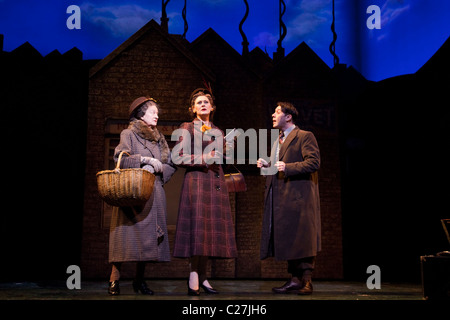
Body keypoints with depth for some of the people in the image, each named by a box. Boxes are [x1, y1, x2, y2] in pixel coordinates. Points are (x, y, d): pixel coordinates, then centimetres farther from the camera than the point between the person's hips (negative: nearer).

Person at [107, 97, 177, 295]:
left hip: (153, 192, 5)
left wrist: (157, 169, -4)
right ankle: (114, 279, -5)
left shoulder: (159, 138, 20)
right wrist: (144, 160, -15)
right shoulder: (128, 134, 4)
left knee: (148, 234, 2)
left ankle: (139, 279, 10)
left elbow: (171, 165, 14)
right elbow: (120, 158, -11)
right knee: (128, 232, -10)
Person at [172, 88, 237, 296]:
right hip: (196, 180, -5)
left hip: (216, 183, 5)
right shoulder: (187, 128, 5)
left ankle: (202, 277, 9)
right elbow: (177, 157, -4)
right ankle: (194, 278, -8)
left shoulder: (218, 132, 20)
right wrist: (203, 158, -11)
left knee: (212, 229, 2)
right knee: (198, 227, -12)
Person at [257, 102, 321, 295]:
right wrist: (267, 166, 11)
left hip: (299, 197, -8)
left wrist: (288, 167, -21)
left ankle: (306, 281, 2)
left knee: (302, 240, -5)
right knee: (288, 241, 8)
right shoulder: (279, 140, 23)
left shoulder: (305, 136, -3)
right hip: (281, 198, 8)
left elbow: (314, 162, -14)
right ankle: (295, 279, 13)